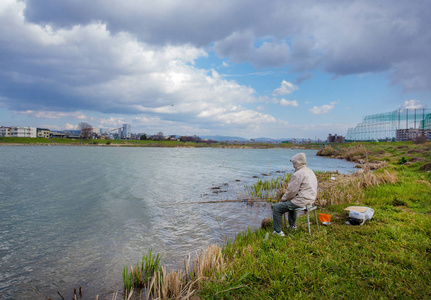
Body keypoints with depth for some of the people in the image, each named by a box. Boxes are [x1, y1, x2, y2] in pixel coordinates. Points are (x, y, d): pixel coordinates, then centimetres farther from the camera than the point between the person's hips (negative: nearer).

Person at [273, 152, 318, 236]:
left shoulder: (298, 174, -19)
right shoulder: (310, 171, 11)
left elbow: (291, 191, -18)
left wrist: (283, 198, 1)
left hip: (301, 201, -10)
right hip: (310, 200, 10)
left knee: (276, 208, -5)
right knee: (291, 202, 39)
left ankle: (277, 231, 1)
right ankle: (292, 225, 46)